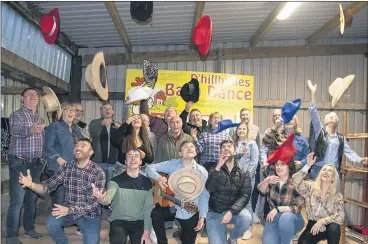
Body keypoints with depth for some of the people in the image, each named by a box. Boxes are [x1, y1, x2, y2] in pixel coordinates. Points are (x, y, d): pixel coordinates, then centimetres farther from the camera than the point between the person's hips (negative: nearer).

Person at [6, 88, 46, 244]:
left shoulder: (40, 118, 14)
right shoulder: (16, 115, -5)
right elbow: (16, 131, -26)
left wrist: (43, 159, 11)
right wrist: (31, 130, -45)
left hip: (36, 163, 6)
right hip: (19, 163, -6)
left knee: (32, 198, 14)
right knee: (17, 200, -5)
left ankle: (29, 228, 28)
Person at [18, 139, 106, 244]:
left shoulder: (98, 173, -17)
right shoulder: (66, 167, -4)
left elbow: (95, 203, -21)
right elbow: (48, 186, -4)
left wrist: (69, 210, -32)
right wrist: (31, 184, -25)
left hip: (89, 214, -3)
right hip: (68, 210, 3)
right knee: (51, 223, -24)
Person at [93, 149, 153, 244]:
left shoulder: (147, 182, 1)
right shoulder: (117, 180, -8)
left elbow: (148, 208, 3)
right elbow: (108, 199, -25)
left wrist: (147, 231, -6)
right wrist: (101, 198, -49)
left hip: (138, 222, 3)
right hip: (118, 221, -3)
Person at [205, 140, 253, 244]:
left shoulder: (243, 171, -2)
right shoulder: (214, 169, -2)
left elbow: (245, 195, -11)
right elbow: (209, 189, -18)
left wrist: (231, 211, -25)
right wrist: (218, 168, -27)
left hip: (234, 210, 1)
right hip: (215, 212, -1)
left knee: (246, 218, -30)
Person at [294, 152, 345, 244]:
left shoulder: (337, 196, -4)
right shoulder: (310, 187, -3)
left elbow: (340, 216, -15)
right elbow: (295, 180, -22)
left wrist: (322, 221, -25)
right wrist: (308, 166, -28)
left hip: (328, 227, 0)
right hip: (313, 225, 0)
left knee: (334, 227, -34)